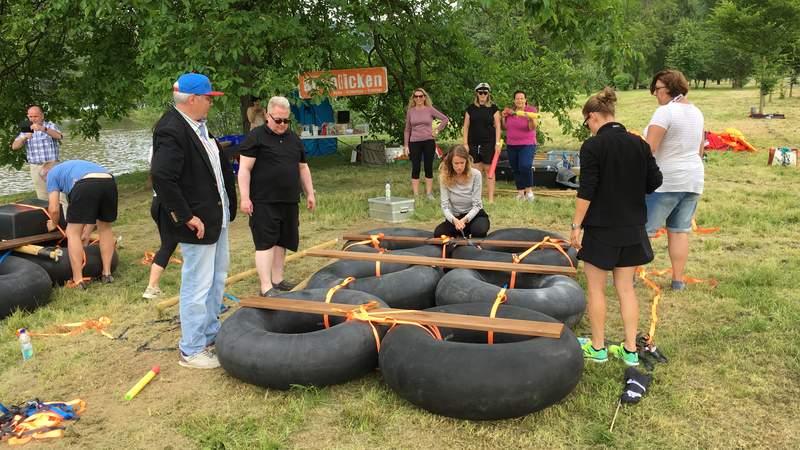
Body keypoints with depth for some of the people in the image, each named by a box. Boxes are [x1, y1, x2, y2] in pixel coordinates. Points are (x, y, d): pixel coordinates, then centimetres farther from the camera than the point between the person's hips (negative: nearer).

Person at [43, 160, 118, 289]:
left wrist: (53, 224, 41)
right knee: (105, 228, 26)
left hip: (86, 185, -6)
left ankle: (78, 281, 9)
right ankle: (107, 274, 29)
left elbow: (54, 209, 18)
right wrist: (86, 233, 45)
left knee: (73, 233, 9)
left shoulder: (52, 173, 28)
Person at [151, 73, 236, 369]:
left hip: (217, 218, 10)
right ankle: (192, 351, 15)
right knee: (198, 285, 1)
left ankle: (210, 334, 38)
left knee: (216, 279, 21)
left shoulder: (198, 125, 9)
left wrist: (228, 205, 11)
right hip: (198, 223, -10)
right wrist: (187, 218, -24)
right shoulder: (171, 131, -21)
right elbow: (161, 177, -29)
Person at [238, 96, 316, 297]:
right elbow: (244, 169, -8)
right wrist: (245, 198, -13)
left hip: (289, 202, 6)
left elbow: (303, 168, 23)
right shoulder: (256, 137, -4)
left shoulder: (294, 139, 16)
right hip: (264, 203, -6)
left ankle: (277, 280, 24)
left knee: (282, 242, 12)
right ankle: (266, 287, -5)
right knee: (265, 243, -6)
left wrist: (309, 193, 19)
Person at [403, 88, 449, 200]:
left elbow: (445, 119, 6)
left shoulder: (430, 110, 2)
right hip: (414, 143, 1)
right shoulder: (410, 111, 6)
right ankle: (416, 195, 5)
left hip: (429, 142, -1)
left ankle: (429, 193, 10)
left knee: (428, 168, 3)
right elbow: (407, 130, 9)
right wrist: (405, 145, 4)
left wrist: (437, 130, -1)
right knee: (415, 169, 1)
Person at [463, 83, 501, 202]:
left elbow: (497, 126, 2)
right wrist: (465, 143, 2)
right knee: (476, 171, 6)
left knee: (489, 170, 0)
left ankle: (491, 198, 4)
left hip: (489, 143, -2)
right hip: (474, 144, 2)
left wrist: (497, 143, -5)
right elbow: (466, 126, 8)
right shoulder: (471, 108, 7)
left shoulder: (493, 108, 3)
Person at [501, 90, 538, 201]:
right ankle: (520, 192, 18)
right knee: (515, 170, 8)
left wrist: (531, 119, -33)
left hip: (527, 145, -5)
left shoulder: (531, 110, -5)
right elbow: (505, 127, 15)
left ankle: (528, 190, -5)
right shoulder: (509, 111, 8)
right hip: (511, 145, 5)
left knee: (525, 166, -21)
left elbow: (532, 128, -14)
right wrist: (503, 117, -1)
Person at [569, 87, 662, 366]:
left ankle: (597, 348, 17)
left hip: (602, 227, -6)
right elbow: (655, 181, 6)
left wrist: (576, 225, -11)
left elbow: (586, 191, -17)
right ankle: (630, 350, 17)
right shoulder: (638, 143, 3)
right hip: (632, 228, 6)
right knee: (626, 288, 13)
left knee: (595, 288, 8)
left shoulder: (592, 146, -14)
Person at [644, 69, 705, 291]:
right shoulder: (696, 112, 12)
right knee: (680, 231, 11)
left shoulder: (665, 111, -14)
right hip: (693, 180, 8)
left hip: (665, 182, -8)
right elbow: (700, 150, 19)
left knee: (642, 229, -1)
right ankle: (678, 280, 14)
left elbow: (649, 148, -21)